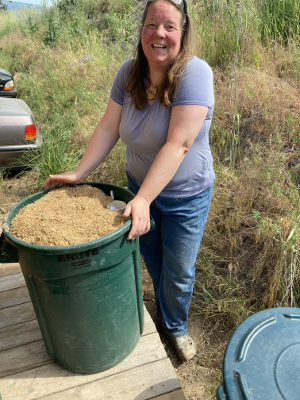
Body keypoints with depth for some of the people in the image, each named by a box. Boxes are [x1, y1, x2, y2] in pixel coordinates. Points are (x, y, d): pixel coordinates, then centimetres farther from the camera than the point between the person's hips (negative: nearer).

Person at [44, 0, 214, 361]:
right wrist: (78, 173, -9)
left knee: (178, 272, 11)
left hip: (185, 196, -4)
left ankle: (176, 327, 42)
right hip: (140, 184, 5)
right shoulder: (129, 73, -6)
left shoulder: (194, 73, -23)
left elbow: (178, 145, -30)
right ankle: (163, 315, 51)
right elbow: (108, 127, -4)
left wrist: (144, 199, -34)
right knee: (152, 259, 22)